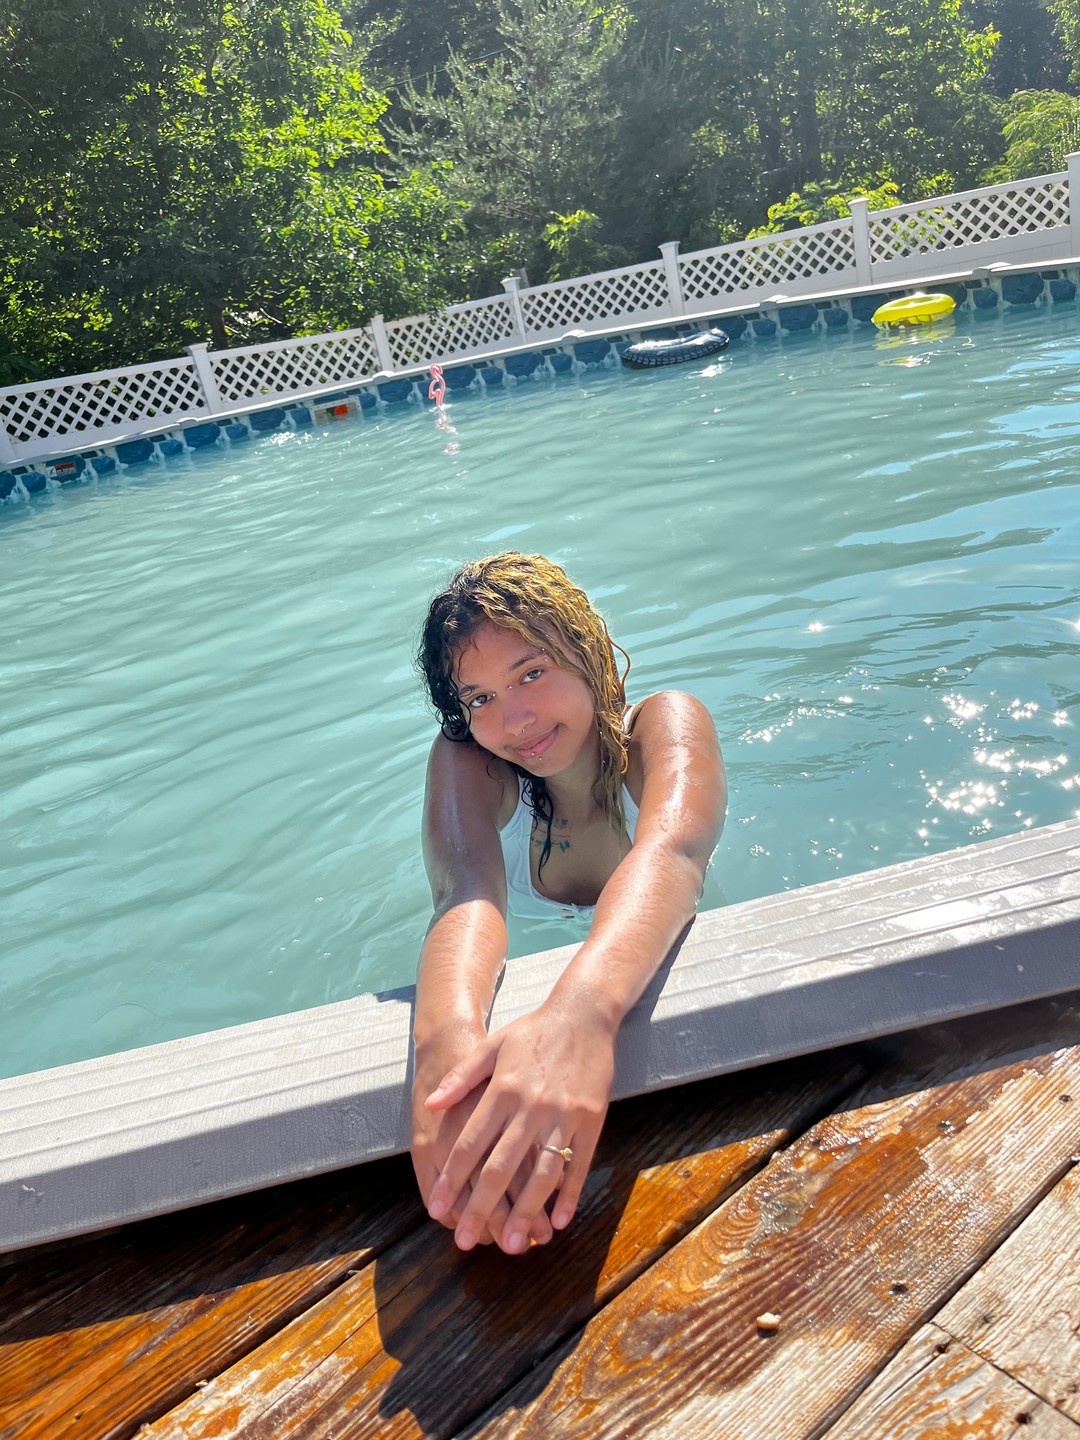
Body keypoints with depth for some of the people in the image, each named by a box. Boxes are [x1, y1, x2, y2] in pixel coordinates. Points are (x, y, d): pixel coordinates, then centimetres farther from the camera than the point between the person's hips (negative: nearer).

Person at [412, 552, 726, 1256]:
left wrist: (580, 1014, -70)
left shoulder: (668, 723, -26)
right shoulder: (465, 761, -21)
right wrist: (447, 1035, -65)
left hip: (649, 988, -1)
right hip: (518, 1006, 2)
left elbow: (670, 855, -48)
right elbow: (467, 894, -41)